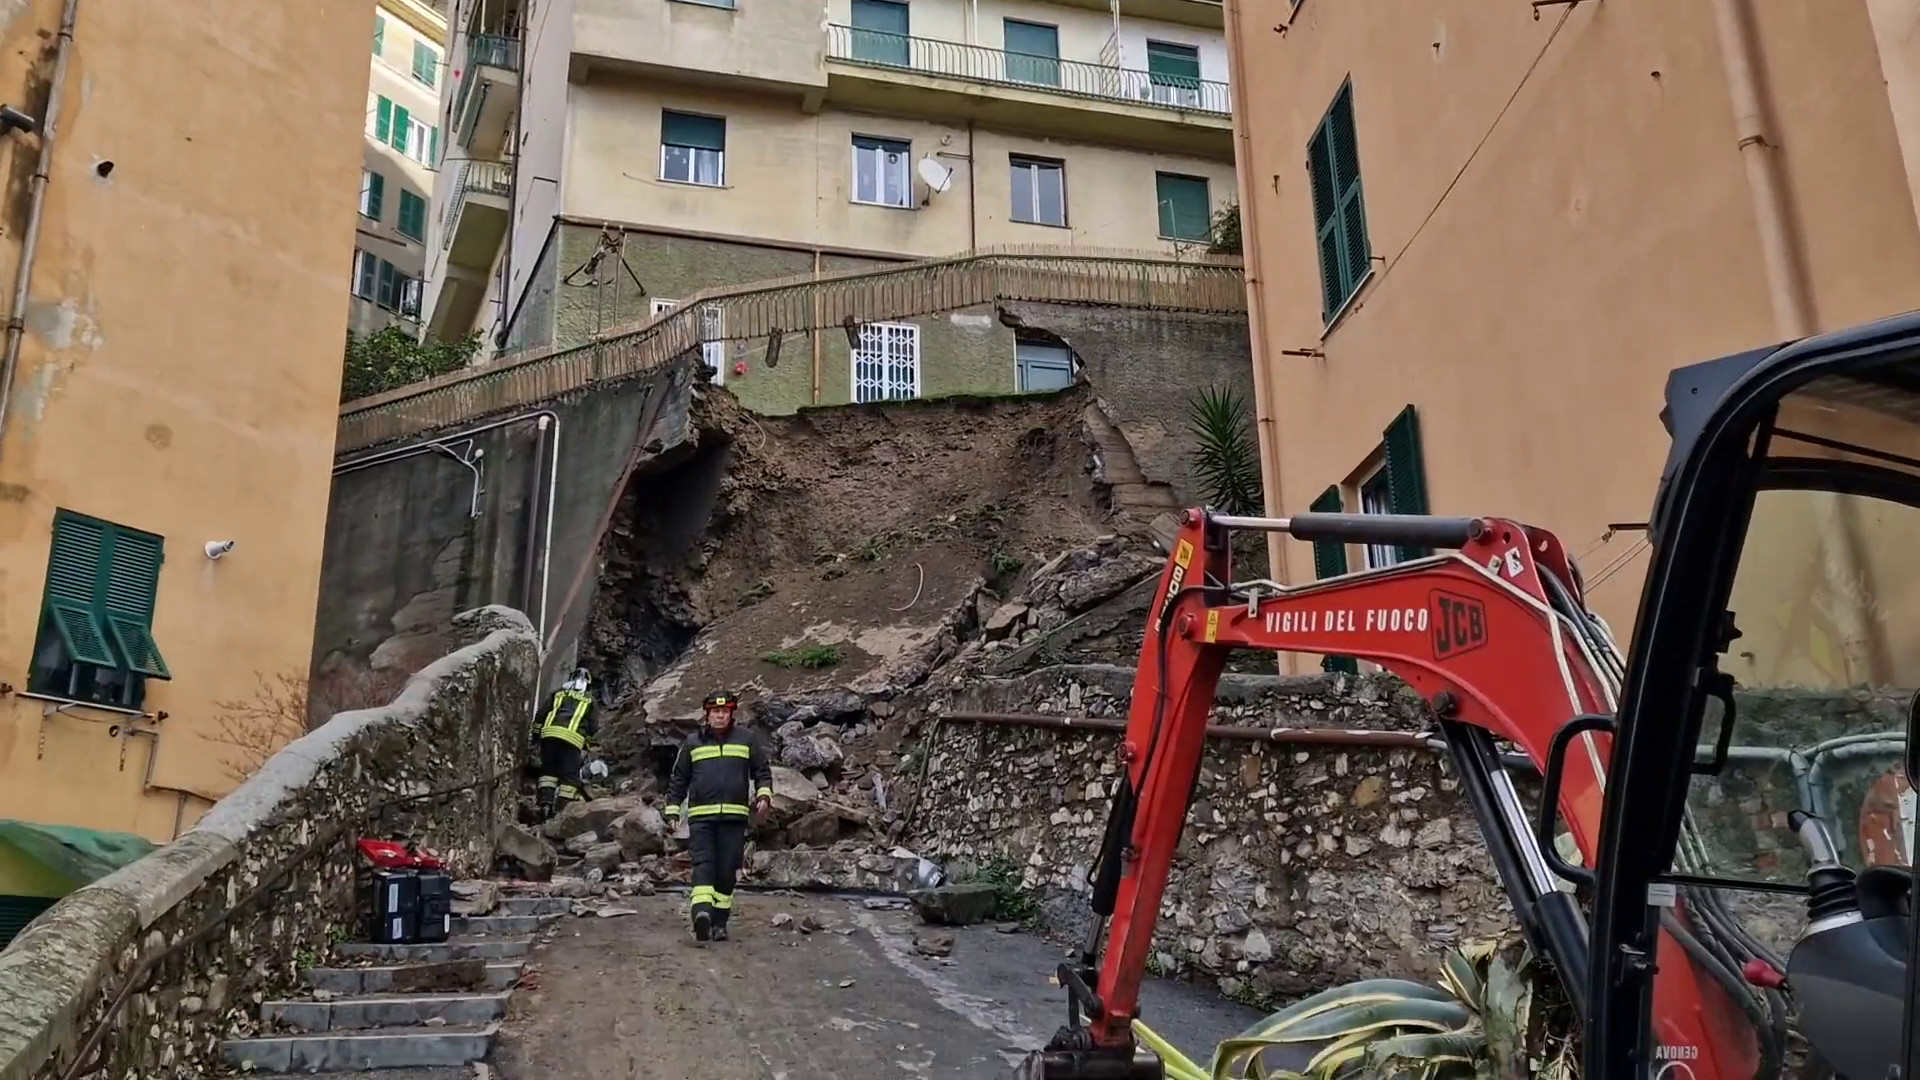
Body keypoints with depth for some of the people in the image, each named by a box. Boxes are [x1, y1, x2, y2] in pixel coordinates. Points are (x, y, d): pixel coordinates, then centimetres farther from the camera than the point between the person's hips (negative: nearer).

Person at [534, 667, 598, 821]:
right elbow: (593, 728, 18)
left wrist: (537, 735, 22)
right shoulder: (590, 701, 23)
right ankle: (560, 811, -7)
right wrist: (586, 748, 30)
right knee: (569, 777, 3)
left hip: (549, 733, 2)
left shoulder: (557, 694, 27)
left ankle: (545, 804, -1)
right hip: (572, 738, -2)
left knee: (548, 770, 14)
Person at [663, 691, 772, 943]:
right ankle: (702, 913, -31)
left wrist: (764, 796, -3)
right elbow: (679, 779, 16)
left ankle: (719, 922, 9)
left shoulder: (746, 740, 12)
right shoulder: (693, 743, 13)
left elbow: (763, 771, 14)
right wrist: (672, 811, 11)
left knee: (727, 870, 2)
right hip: (700, 816, -1)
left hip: (735, 816, 1)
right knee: (703, 865, -15)